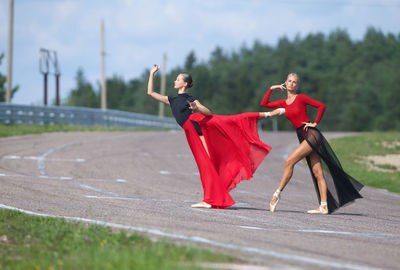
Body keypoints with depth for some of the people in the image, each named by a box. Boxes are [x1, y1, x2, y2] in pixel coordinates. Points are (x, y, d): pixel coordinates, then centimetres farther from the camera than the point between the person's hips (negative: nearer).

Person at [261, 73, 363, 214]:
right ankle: (324, 206, -3)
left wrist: (315, 123, -5)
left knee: (289, 161, -15)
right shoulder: (284, 103, 16)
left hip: (311, 135, -7)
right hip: (303, 138, 7)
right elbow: (264, 104, 17)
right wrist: (271, 89, 13)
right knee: (318, 173, 2)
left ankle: (277, 193, -11)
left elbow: (322, 106, -4)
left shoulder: (301, 98, -2)